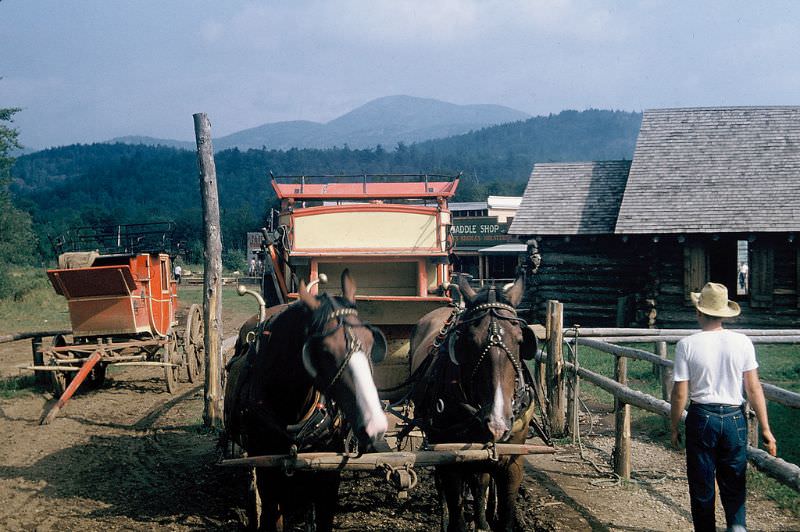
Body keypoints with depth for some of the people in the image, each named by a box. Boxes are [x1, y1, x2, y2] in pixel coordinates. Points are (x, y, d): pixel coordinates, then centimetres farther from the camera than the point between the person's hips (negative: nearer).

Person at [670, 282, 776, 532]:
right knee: (734, 483, 11)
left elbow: (680, 393, -6)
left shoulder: (687, 345, -8)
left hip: (701, 418, -1)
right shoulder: (742, 342, -4)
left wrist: (674, 427, 7)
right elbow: (754, 389, -2)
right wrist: (765, 428, 4)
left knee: (702, 488, 10)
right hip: (734, 419, 2)